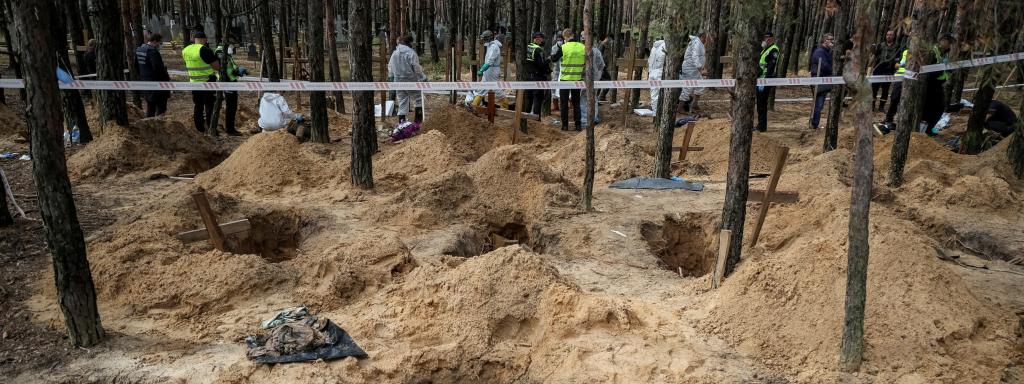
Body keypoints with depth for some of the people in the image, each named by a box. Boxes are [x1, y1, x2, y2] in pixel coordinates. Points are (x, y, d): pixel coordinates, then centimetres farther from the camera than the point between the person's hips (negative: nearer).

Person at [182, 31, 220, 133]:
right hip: (208, 82, -6)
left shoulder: (185, 50, 4)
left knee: (197, 106, 15)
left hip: (194, 83, 6)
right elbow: (217, 67, -14)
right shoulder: (205, 50, -17)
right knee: (210, 106, 1)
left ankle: (199, 129, 20)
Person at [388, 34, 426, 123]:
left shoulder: (394, 53, 7)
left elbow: (390, 68, 14)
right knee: (418, 99, 14)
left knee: (402, 102, 11)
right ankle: (417, 119, 15)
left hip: (398, 82, 6)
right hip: (411, 81, -6)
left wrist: (393, 78, 24)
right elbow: (417, 68, -15)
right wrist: (423, 77, -3)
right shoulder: (411, 53, -14)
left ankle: (401, 122, 9)